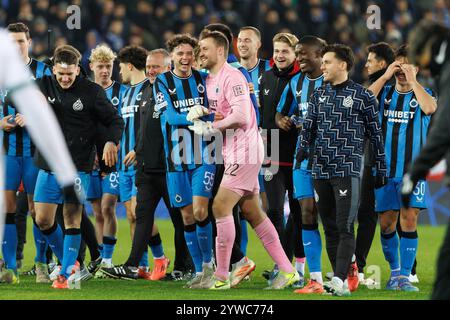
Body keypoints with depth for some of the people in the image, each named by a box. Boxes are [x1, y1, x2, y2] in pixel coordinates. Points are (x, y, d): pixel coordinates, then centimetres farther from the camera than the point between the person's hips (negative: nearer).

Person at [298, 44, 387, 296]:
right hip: (321, 171, 6)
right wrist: (302, 153, -1)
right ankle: (342, 283, 10)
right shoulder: (319, 95, 14)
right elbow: (308, 128, 14)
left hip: (348, 170, -5)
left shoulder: (362, 96, 0)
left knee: (345, 228, -12)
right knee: (330, 228, 6)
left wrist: (381, 169, 4)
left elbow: (376, 133, 4)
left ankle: (339, 279, -19)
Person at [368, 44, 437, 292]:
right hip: (385, 168, 2)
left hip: (413, 169, -2)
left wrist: (412, 80, -16)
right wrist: (386, 76, -11)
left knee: (409, 220, -9)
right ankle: (394, 271, 20)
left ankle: (405, 276, -6)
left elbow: (430, 108, -19)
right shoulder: (385, 92, 10)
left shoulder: (423, 93, 4)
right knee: (386, 223, 3)